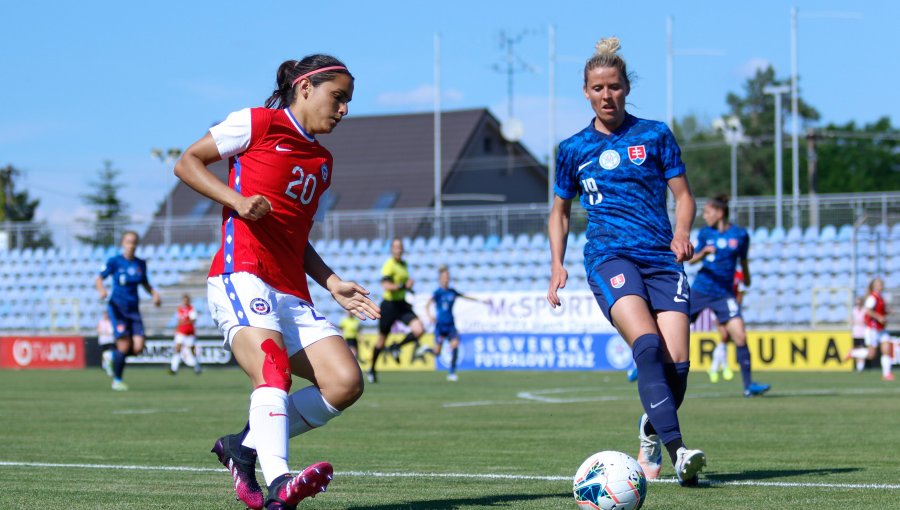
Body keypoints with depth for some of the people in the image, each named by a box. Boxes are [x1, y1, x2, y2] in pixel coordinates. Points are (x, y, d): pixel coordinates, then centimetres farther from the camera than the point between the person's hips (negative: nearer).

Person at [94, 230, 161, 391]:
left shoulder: (140, 264, 8)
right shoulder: (115, 262, -4)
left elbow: (145, 283, 22)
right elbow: (98, 279, -7)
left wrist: (154, 294, 3)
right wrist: (101, 290, -28)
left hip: (134, 309, 4)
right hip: (118, 307, -4)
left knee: (138, 348, -9)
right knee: (124, 345, -14)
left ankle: (114, 357, 22)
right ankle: (117, 380, 5)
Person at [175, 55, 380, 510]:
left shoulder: (322, 161, 25)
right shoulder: (258, 123, 4)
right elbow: (187, 162, 4)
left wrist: (334, 284, 15)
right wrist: (236, 199, -11)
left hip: (292, 295, 7)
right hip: (241, 277, -7)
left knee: (345, 382, -11)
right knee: (273, 367, -30)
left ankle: (245, 446, 1)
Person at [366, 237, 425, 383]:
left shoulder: (404, 264, 10)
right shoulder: (389, 265, -15)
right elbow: (386, 286, -28)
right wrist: (403, 286, -34)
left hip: (402, 305, 6)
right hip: (389, 304, -6)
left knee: (419, 330, -16)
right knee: (382, 340, 6)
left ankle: (396, 347, 9)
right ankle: (372, 369, 27)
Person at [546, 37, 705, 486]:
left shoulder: (655, 136, 11)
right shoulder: (573, 150, 14)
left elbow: (683, 195, 13)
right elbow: (560, 212, 24)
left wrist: (682, 233, -8)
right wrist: (557, 265, 11)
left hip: (661, 256, 1)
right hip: (609, 257, -1)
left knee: (677, 363, -11)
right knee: (647, 345, -28)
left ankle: (651, 436, 21)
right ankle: (677, 450, -36)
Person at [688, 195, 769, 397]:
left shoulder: (740, 235, -3)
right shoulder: (705, 233, 0)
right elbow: (692, 259, 2)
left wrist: (746, 278, 25)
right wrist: (703, 253, -18)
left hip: (724, 293, -1)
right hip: (700, 289, 1)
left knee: (739, 335, -15)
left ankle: (749, 385, -11)